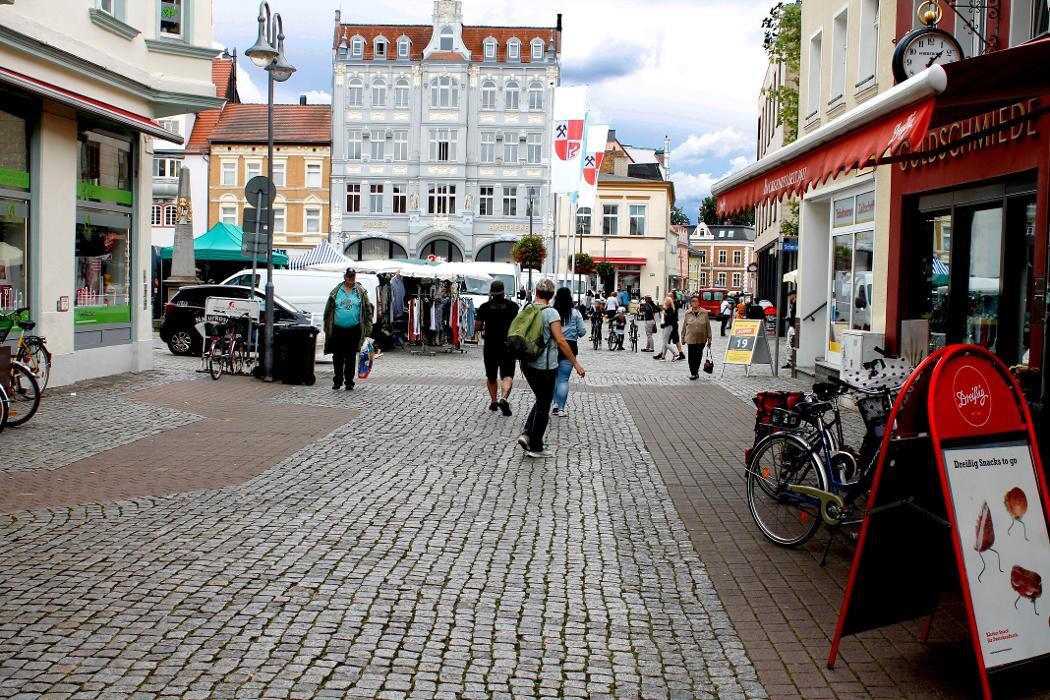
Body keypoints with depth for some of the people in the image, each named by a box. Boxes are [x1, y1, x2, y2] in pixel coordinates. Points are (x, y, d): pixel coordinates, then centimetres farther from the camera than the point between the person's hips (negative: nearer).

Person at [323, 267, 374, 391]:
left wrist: (367, 327, -1)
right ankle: (337, 381, 18)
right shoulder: (336, 292, 6)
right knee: (338, 357, 7)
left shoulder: (361, 292, 4)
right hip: (337, 330, 1)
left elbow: (368, 310, 5)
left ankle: (349, 382, 10)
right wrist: (327, 327, 6)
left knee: (351, 358, 2)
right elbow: (328, 310, 10)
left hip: (354, 330, -1)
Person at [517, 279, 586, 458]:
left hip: (527, 363, 6)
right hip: (545, 366, -6)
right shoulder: (550, 313, -14)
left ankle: (526, 434, 8)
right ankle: (535, 448, 10)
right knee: (543, 406, 5)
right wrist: (576, 364, -14)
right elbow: (561, 341, -18)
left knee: (540, 401, 21)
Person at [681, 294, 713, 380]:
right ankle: (692, 373, 12)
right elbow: (684, 326, 10)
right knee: (691, 356, -1)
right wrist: (683, 337, 10)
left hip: (701, 339, 0)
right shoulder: (687, 313, 3)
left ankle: (696, 372, 22)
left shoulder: (704, 313, 1)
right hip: (691, 338, 0)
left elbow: (708, 326, 3)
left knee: (698, 356, 4)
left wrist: (709, 339, 2)